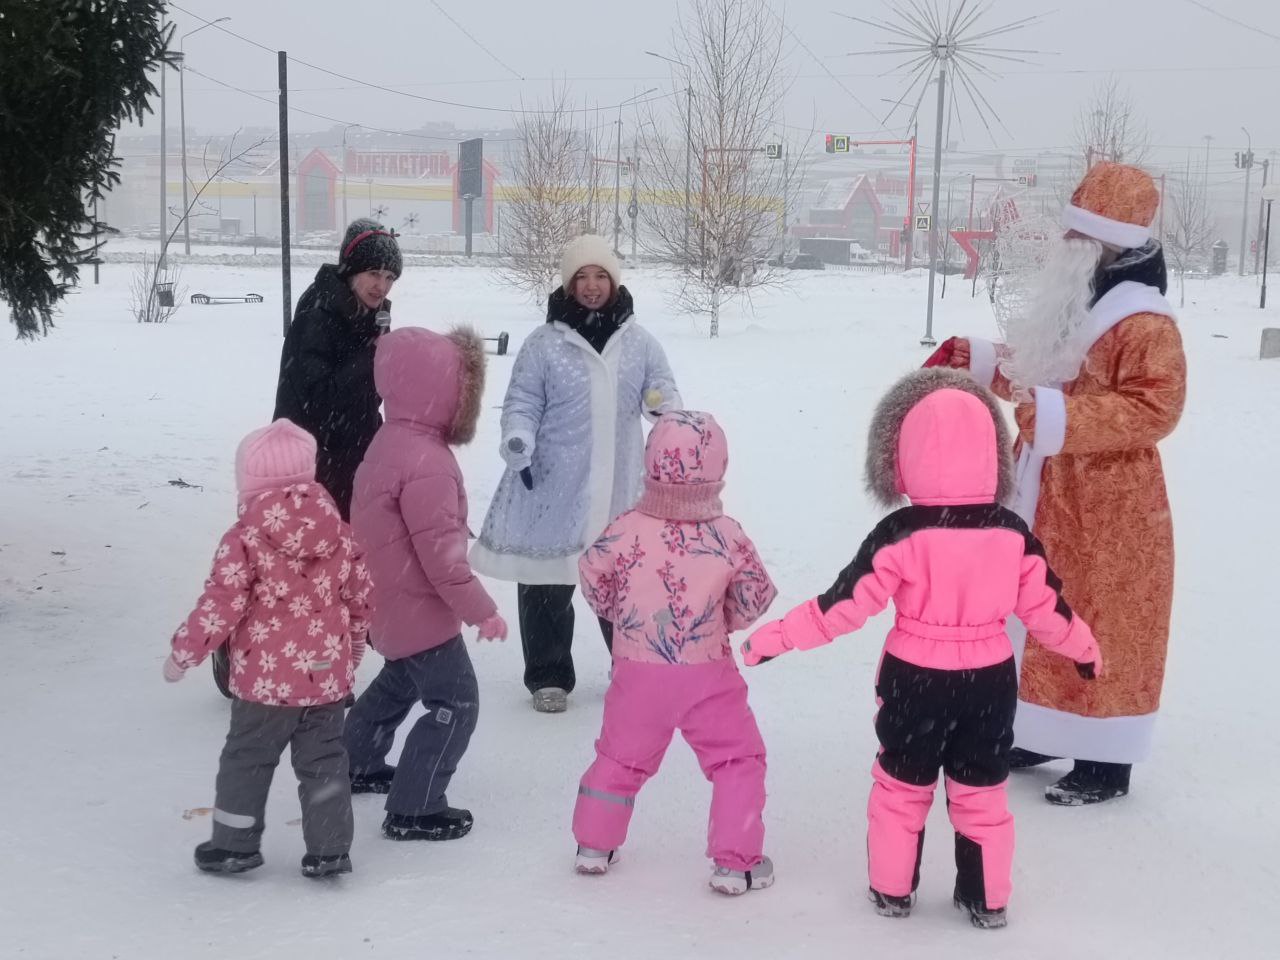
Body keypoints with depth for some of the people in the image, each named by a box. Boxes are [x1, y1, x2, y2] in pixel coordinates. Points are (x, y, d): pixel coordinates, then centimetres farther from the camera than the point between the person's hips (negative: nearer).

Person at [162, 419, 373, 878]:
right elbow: (362, 599, 7)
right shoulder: (339, 535, 1)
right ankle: (329, 851, 13)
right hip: (327, 677, 3)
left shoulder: (244, 539, -13)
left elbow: (221, 605, -14)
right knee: (323, 762, 12)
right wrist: (351, 650, 23)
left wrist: (183, 652, -2)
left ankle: (234, 845, 23)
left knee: (247, 760, 14)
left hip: (265, 681, -3)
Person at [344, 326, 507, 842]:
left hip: (389, 601, 10)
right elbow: (441, 554, -27)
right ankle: (413, 810, 3)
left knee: (399, 682, 30)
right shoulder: (426, 462, -28)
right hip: (420, 609, -10)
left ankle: (355, 764, 46)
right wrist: (481, 610, -17)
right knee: (454, 705, -2)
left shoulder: (391, 440, 5)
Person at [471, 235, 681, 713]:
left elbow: (661, 388, 9)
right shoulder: (543, 344, -3)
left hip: (619, 489, 2)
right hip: (553, 487, -2)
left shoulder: (639, 342, 5)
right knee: (547, 583, 5)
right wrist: (518, 441, -22)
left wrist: (665, 403, -15)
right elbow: (522, 403, -2)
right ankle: (548, 677, 22)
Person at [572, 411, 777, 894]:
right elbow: (755, 599, -2)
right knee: (739, 759, 12)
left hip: (639, 672, 2)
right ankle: (735, 862, 10)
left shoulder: (626, 530, -13)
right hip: (708, 676, -2)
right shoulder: (727, 536, -13)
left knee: (621, 754, 21)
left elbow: (593, 580, 1)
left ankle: (594, 844, 32)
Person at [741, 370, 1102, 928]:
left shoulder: (901, 533, -18)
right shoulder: (1011, 532, -8)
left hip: (915, 682, -2)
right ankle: (987, 899, 26)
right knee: (982, 791, 17)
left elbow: (848, 602, -18)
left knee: (901, 786, 16)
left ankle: (892, 891, 27)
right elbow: (1044, 606, 1)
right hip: (989, 682, 3)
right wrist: (1083, 648, 20)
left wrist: (776, 637, -11)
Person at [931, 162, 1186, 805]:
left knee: (1102, 627, 0)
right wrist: (977, 361, 14)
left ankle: (1106, 762, 11)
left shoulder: (1144, 324, -19)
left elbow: (1153, 408, -28)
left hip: (1109, 512, -9)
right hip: (1048, 501, 9)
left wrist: (1057, 416, -34)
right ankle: (1047, 733, 31)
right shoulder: (1068, 310, 11)